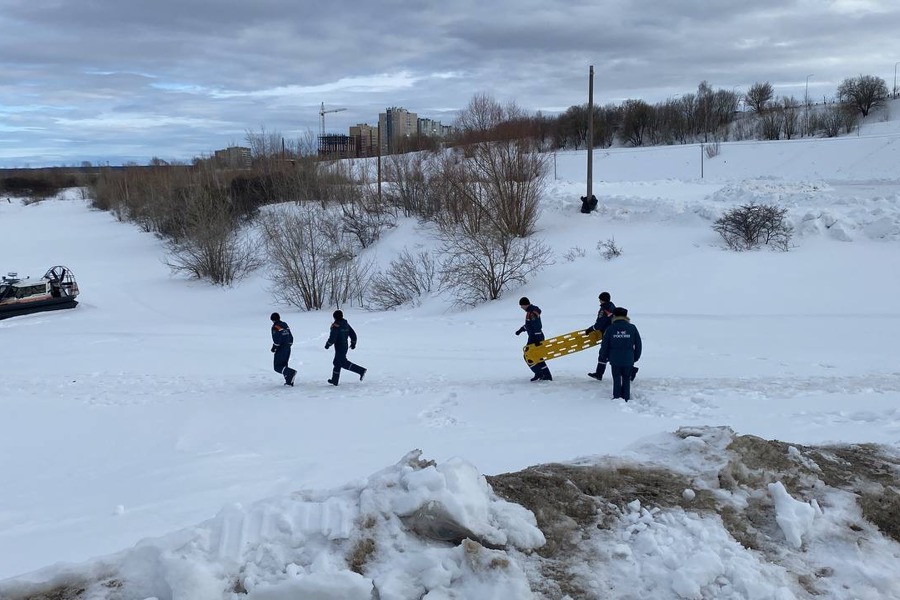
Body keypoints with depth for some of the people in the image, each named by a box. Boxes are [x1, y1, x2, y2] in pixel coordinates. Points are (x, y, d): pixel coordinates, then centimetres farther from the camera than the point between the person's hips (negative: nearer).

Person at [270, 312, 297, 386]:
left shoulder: (275, 327, -12)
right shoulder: (285, 325, 12)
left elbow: (276, 339, -20)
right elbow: (290, 337, 15)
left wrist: (274, 347, -8)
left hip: (281, 349, -8)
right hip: (287, 348, 8)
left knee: (277, 367, -3)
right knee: (284, 365, 18)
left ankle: (291, 372, -24)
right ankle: (289, 381, 11)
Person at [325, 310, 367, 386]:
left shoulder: (335, 325, -16)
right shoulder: (346, 324, 8)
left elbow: (332, 337, -20)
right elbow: (353, 334, 12)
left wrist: (327, 345, -5)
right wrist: (353, 343, 24)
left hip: (339, 347, -9)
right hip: (345, 346, 9)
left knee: (344, 363, -6)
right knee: (337, 362, 16)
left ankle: (361, 371, -14)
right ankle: (335, 380, 21)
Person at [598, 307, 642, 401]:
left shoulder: (610, 329, -5)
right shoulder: (632, 328, -1)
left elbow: (604, 345, -2)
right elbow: (638, 344, 5)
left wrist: (603, 358, 11)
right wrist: (636, 357, 17)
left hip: (615, 359, -1)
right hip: (628, 360, 1)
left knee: (616, 379, 9)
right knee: (626, 379, 11)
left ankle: (617, 397, 10)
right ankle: (626, 398, 12)